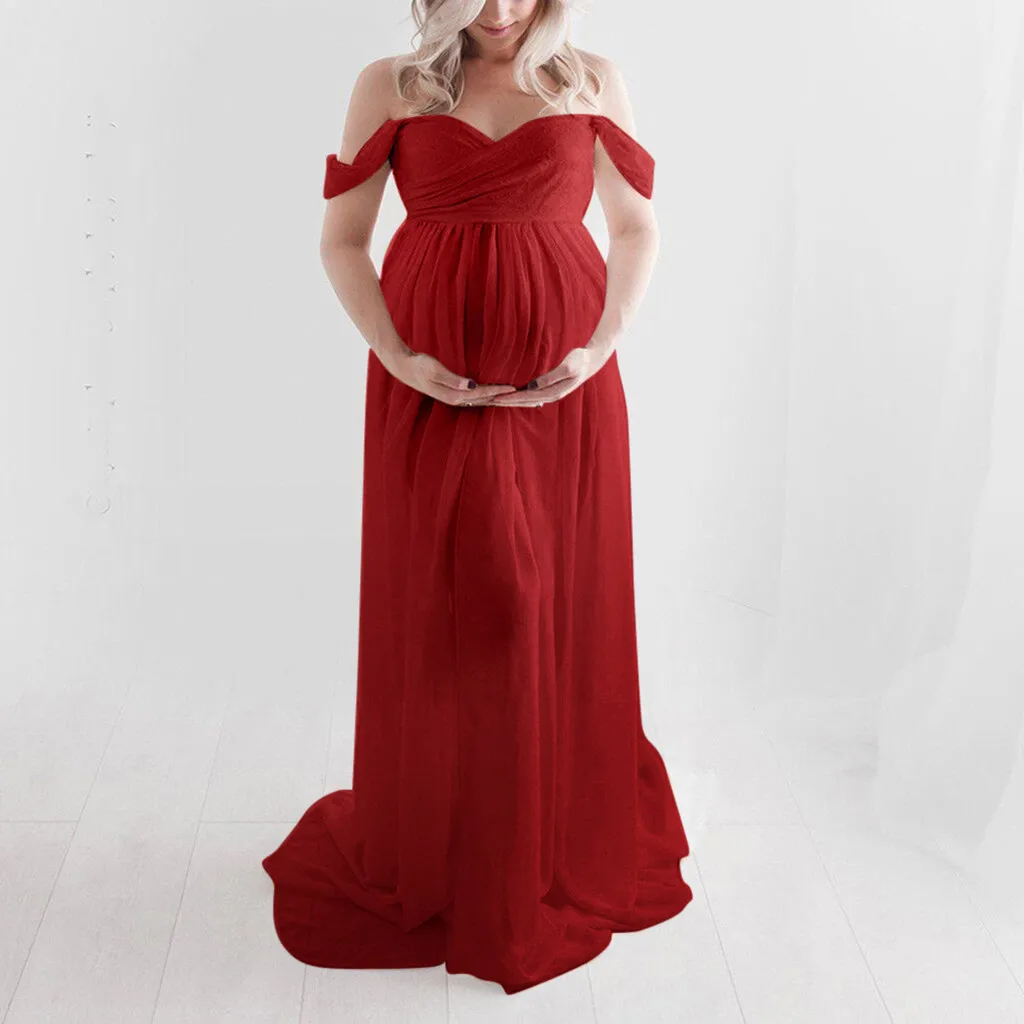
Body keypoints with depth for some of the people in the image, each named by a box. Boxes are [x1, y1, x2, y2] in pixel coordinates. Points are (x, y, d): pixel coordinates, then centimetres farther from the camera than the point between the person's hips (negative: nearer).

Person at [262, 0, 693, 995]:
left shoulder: (593, 83, 7)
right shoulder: (390, 86, 5)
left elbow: (639, 228, 9)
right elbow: (341, 239, 5)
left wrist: (601, 350, -6)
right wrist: (399, 358, -9)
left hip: (563, 393, 1)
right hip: (432, 391, 0)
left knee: (564, 610, 7)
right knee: (434, 615, 4)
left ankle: (567, 851, 28)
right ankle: (431, 858, 23)